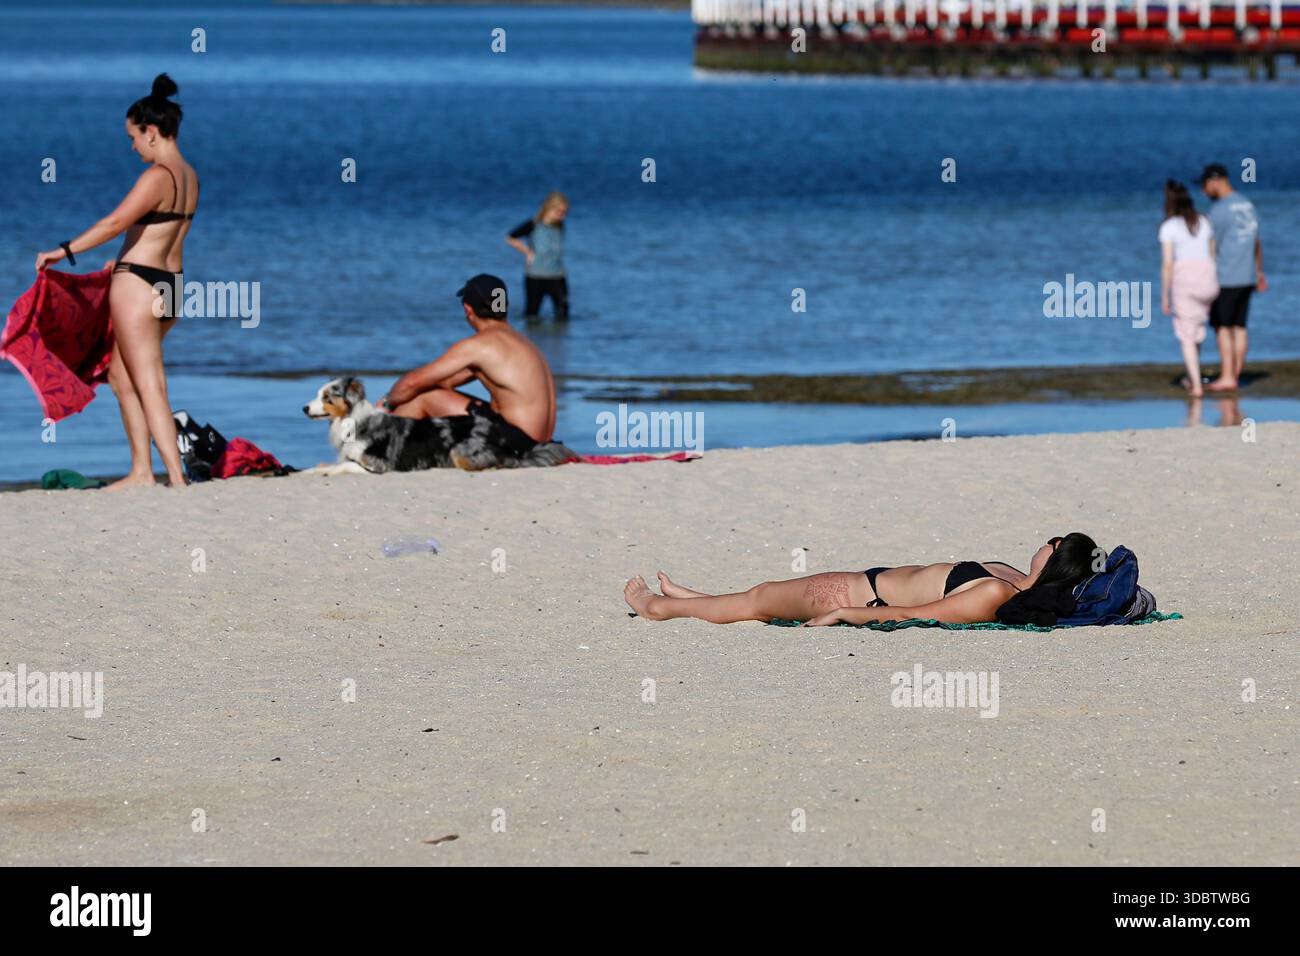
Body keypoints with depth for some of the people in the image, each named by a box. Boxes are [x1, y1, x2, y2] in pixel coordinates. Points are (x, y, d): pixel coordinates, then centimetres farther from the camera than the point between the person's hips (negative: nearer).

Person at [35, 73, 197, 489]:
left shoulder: (157, 176, -17)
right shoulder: (189, 176, 10)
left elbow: (115, 223, -25)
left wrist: (65, 251, -23)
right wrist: (124, 261, 32)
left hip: (138, 284, -9)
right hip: (171, 283, 9)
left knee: (149, 385, -5)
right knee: (121, 375, 19)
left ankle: (177, 478, -9)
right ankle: (141, 470, 16)